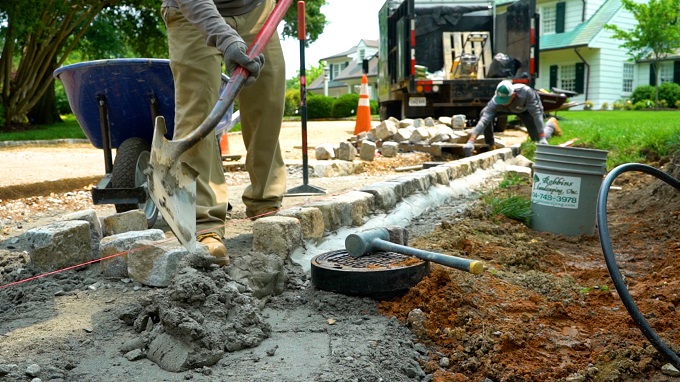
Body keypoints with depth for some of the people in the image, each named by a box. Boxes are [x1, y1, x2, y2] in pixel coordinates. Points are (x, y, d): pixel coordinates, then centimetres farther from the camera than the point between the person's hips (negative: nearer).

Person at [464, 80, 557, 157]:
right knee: (484, 113, -24)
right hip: (510, 108, 2)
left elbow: (536, 114, -39)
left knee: (539, 139, -5)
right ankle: (490, 145, -5)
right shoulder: (495, 102, -39)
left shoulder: (526, 92, -44)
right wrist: (470, 142, -59)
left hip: (527, 109, -2)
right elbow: (483, 120, -47)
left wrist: (542, 138, -43)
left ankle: (551, 124, 29)